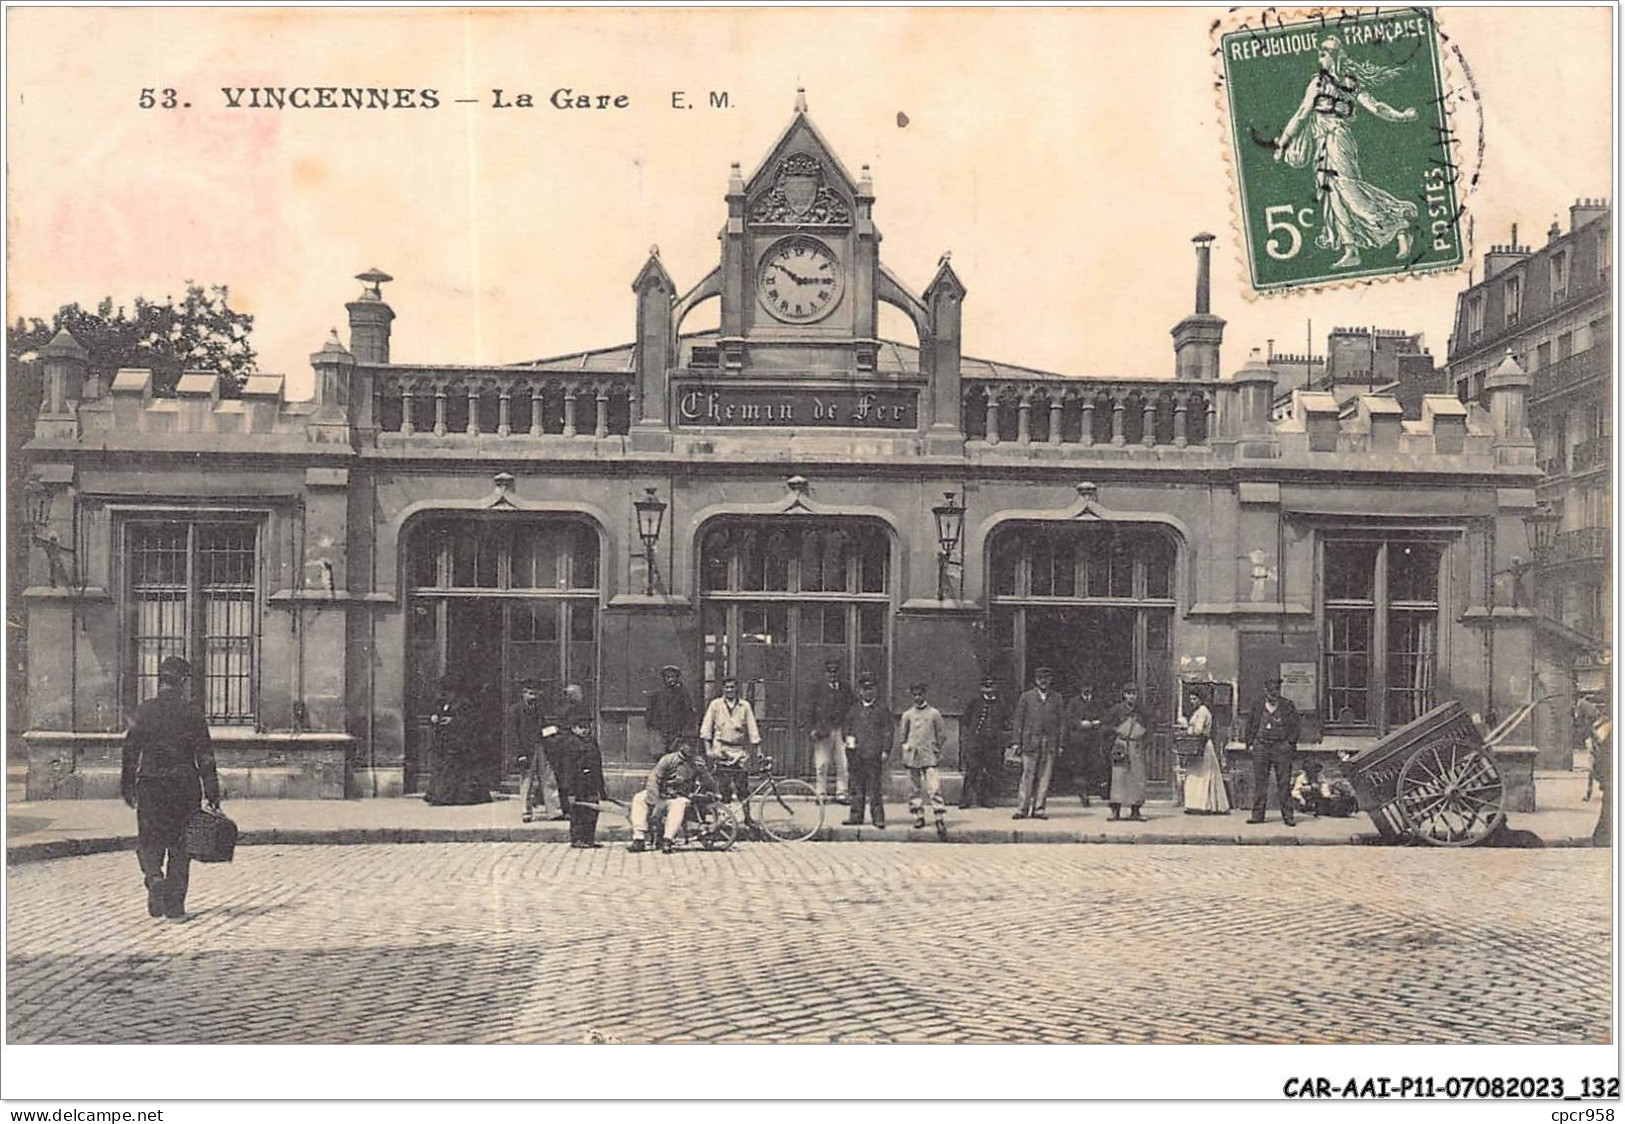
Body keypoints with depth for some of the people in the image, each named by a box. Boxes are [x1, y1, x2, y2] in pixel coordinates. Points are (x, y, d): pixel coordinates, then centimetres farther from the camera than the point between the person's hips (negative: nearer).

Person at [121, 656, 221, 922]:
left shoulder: (144, 711, -2)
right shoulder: (191, 712, -4)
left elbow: (130, 750, 2)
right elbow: (205, 755, -4)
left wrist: (127, 786, 13)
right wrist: (212, 794, -1)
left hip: (151, 785, 0)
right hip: (185, 785, 0)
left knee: (149, 841, 10)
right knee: (180, 845, 8)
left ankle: (154, 877, -20)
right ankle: (175, 906, 8)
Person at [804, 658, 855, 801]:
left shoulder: (845, 688, 14)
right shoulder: (818, 689, 8)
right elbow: (810, 711, 5)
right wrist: (811, 730, -5)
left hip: (841, 731, 2)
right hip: (822, 732, -2)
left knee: (843, 764, -2)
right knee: (821, 765, -2)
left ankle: (841, 793, 3)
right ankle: (820, 793, 4)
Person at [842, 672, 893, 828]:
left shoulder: (882, 710, 5)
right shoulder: (853, 709, 14)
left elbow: (889, 730, 3)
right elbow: (845, 724, 21)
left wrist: (885, 750, -5)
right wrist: (848, 737, 2)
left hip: (875, 755, -3)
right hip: (856, 754, 3)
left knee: (875, 789, -4)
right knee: (857, 787, 5)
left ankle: (878, 818, -1)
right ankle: (856, 816, 11)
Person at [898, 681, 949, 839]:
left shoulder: (934, 713, 4)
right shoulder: (907, 715, 9)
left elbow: (942, 734, 9)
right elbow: (901, 735, 18)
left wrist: (937, 750, 4)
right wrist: (905, 746, 5)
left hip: (929, 756, -3)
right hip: (912, 756, 3)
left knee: (934, 788, -12)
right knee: (914, 788, 7)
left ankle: (940, 820, -14)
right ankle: (919, 816, 18)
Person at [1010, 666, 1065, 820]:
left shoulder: (1056, 698, 13)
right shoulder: (1026, 696, 8)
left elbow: (1062, 721, 11)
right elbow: (1018, 720, 6)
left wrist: (1061, 743, 4)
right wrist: (1016, 742, -1)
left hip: (1050, 742, 2)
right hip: (1030, 742, -2)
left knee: (1045, 776, 0)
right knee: (1028, 775, -5)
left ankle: (1038, 808, 6)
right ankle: (1023, 808, -1)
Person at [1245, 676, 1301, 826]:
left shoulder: (1287, 705, 7)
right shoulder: (1258, 706, 12)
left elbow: (1294, 726, 6)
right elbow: (1251, 725, 15)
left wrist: (1290, 743, -4)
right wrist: (1250, 743, 6)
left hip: (1281, 747, -2)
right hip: (1261, 745, 2)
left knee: (1284, 783, -2)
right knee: (1260, 782, 2)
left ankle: (1288, 816, 3)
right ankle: (1257, 815, 7)